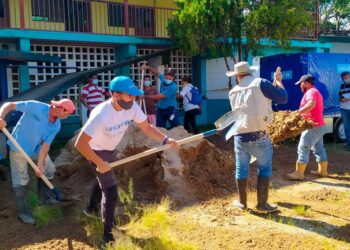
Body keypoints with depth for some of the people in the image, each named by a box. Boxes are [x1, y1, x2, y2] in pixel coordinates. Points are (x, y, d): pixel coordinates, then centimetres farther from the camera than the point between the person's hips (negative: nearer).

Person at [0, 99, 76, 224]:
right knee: (21, 179, -1)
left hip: (37, 148, 6)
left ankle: (45, 196, 36)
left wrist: (40, 163, -20)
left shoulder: (56, 126, -11)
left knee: (49, 169, 15)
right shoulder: (35, 106, -26)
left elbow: (46, 144, -12)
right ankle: (23, 211, 13)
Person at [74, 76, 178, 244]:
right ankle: (108, 234, 11)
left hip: (111, 149, 7)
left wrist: (165, 140, -26)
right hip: (97, 151, -7)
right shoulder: (101, 115, -40)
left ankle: (91, 208, 58)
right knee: (111, 191, -9)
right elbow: (80, 144, -37)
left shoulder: (132, 107, -22)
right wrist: (99, 163, -32)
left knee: (104, 179, 29)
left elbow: (146, 127, -12)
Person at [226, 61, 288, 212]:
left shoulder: (233, 92, 12)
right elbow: (283, 98, -4)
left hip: (240, 136, 4)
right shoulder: (261, 83, -3)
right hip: (259, 136, -4)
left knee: (241, 169, 15)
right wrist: (278, 82, 12)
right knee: (264, 168, 11)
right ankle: (262, 204, 13)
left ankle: (242, 202, 25)